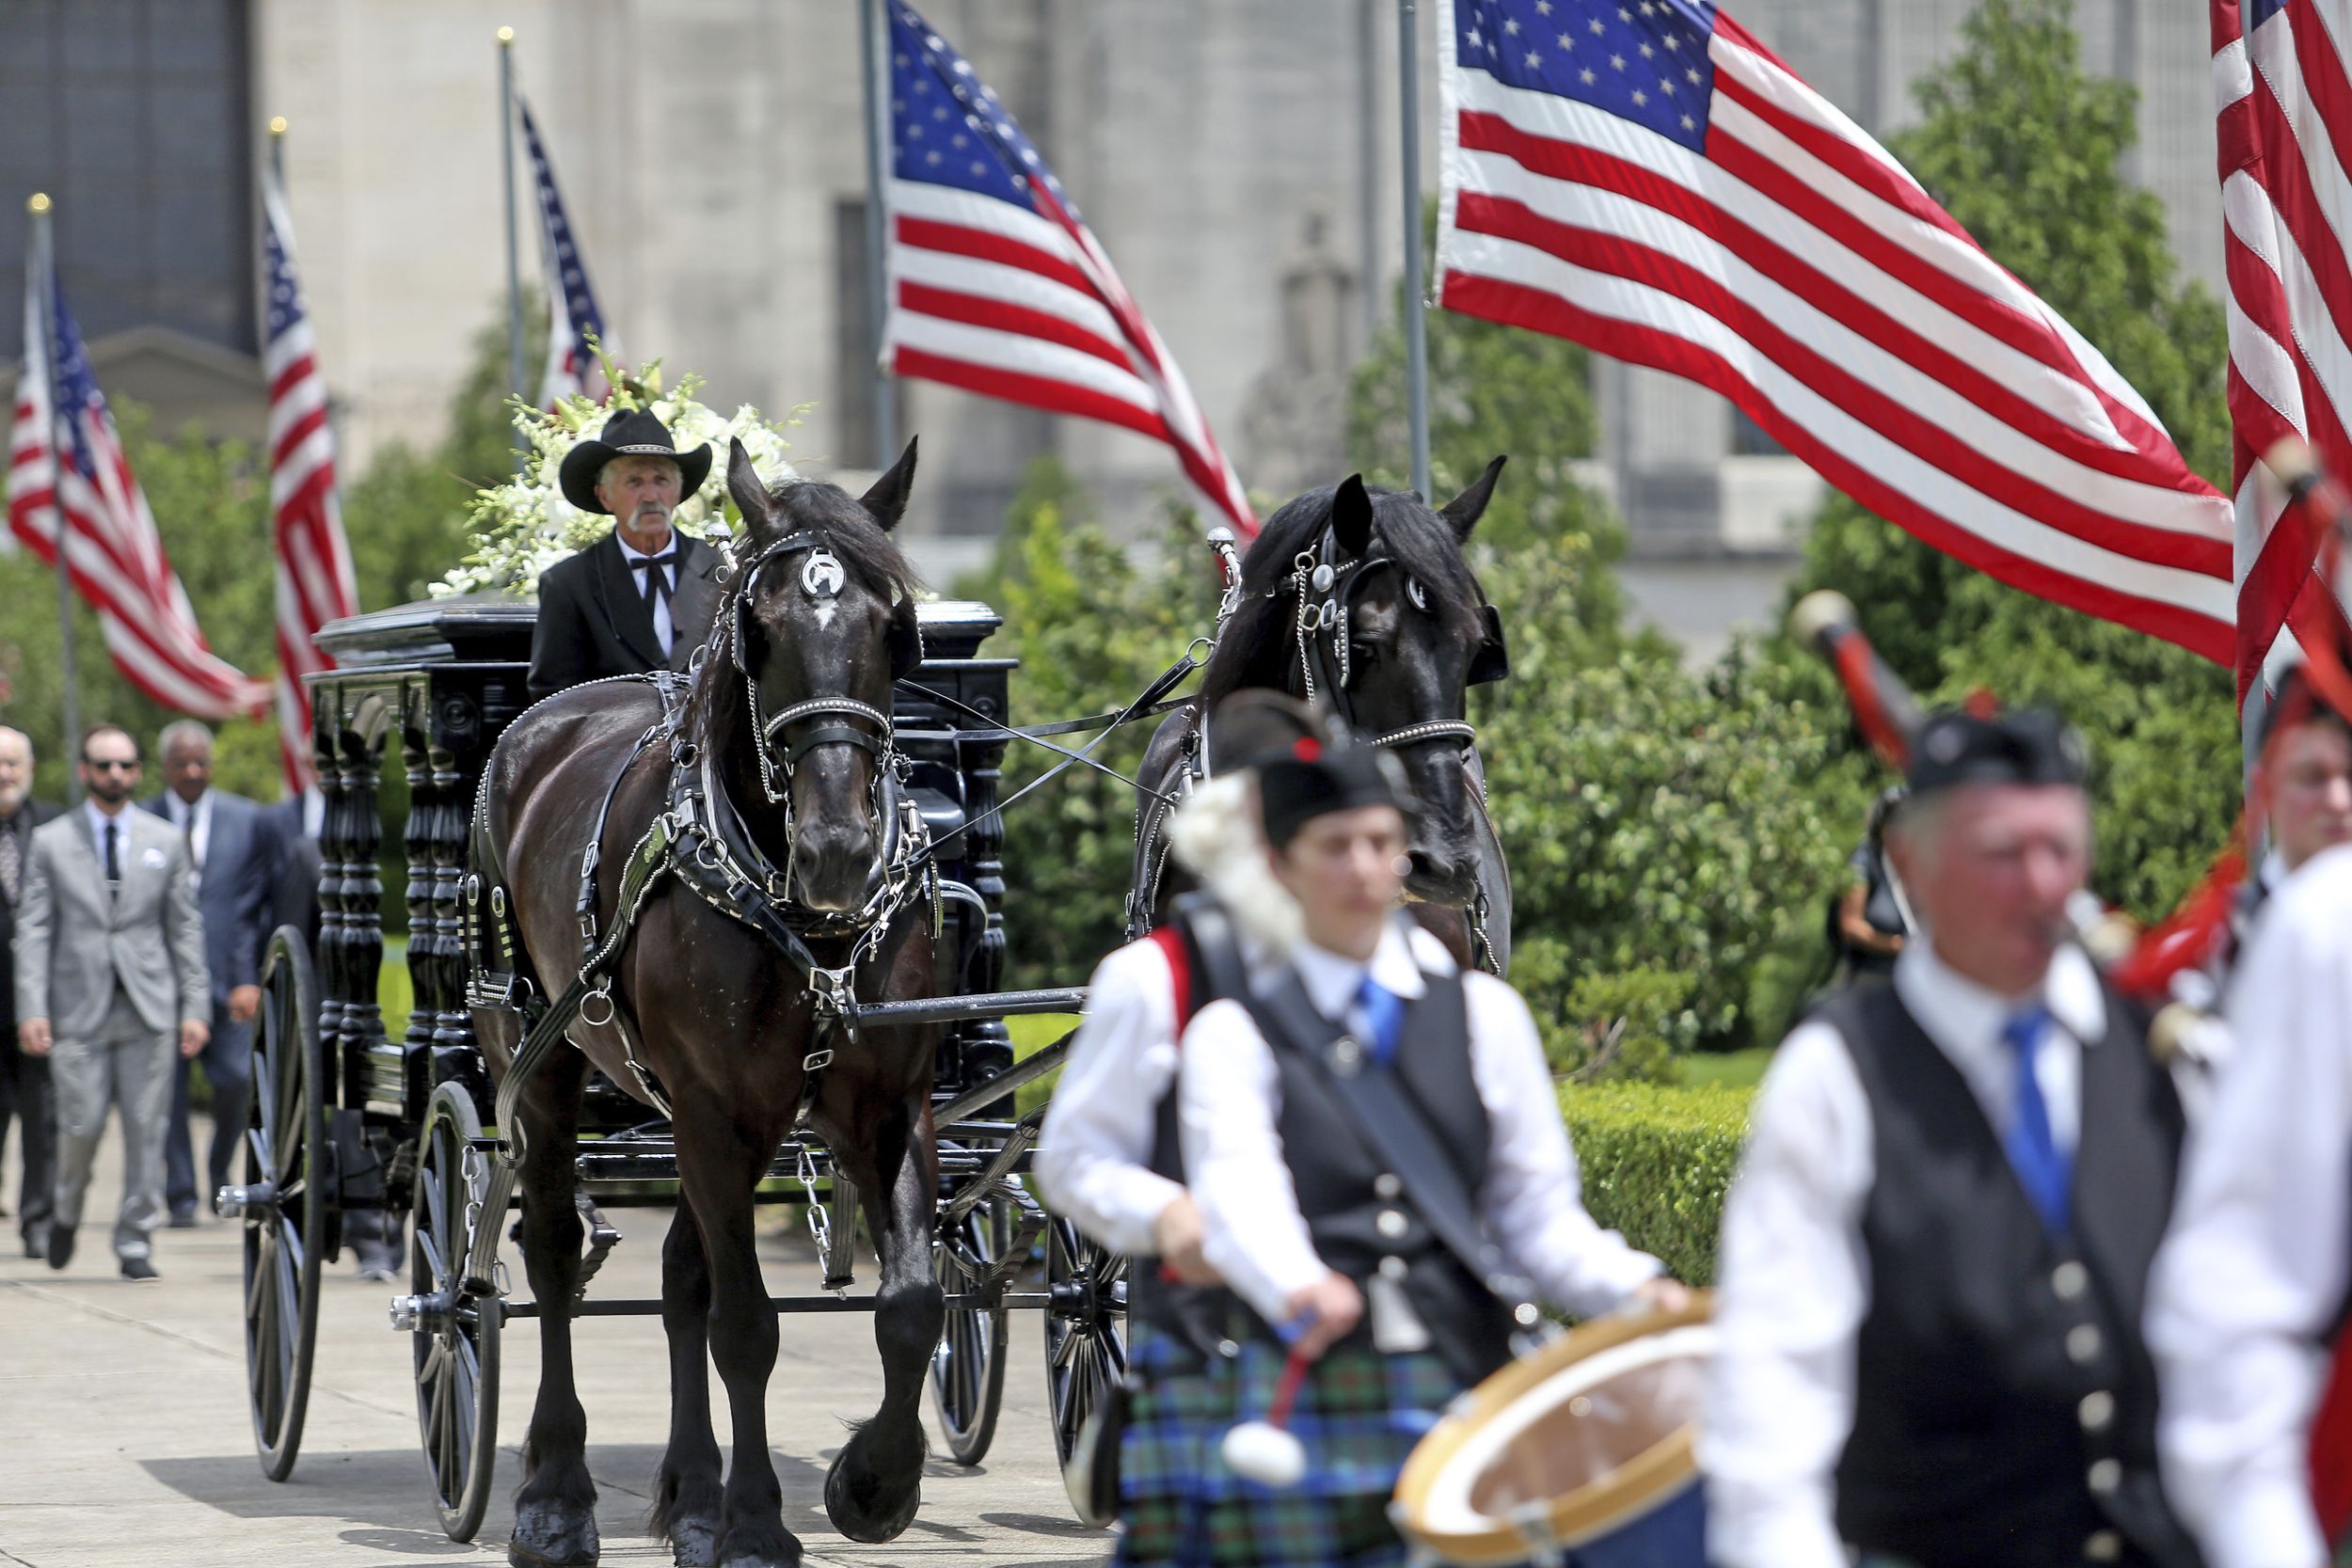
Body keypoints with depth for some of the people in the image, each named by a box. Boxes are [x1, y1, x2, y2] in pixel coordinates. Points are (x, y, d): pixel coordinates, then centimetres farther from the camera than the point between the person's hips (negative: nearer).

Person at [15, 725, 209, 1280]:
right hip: (79, 1008, -1)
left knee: (146, 1128, -2)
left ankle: (135, 1243, 7)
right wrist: (32, 1009, -8)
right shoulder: (50, 842, 6)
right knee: (82, 1125, -6)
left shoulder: (166, 841, 11)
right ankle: (67, 1212, 22)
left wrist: (195, 1006, 3)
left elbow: (186, 928, 10)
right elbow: (33, 930, 2)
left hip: (150, 1008, 1)